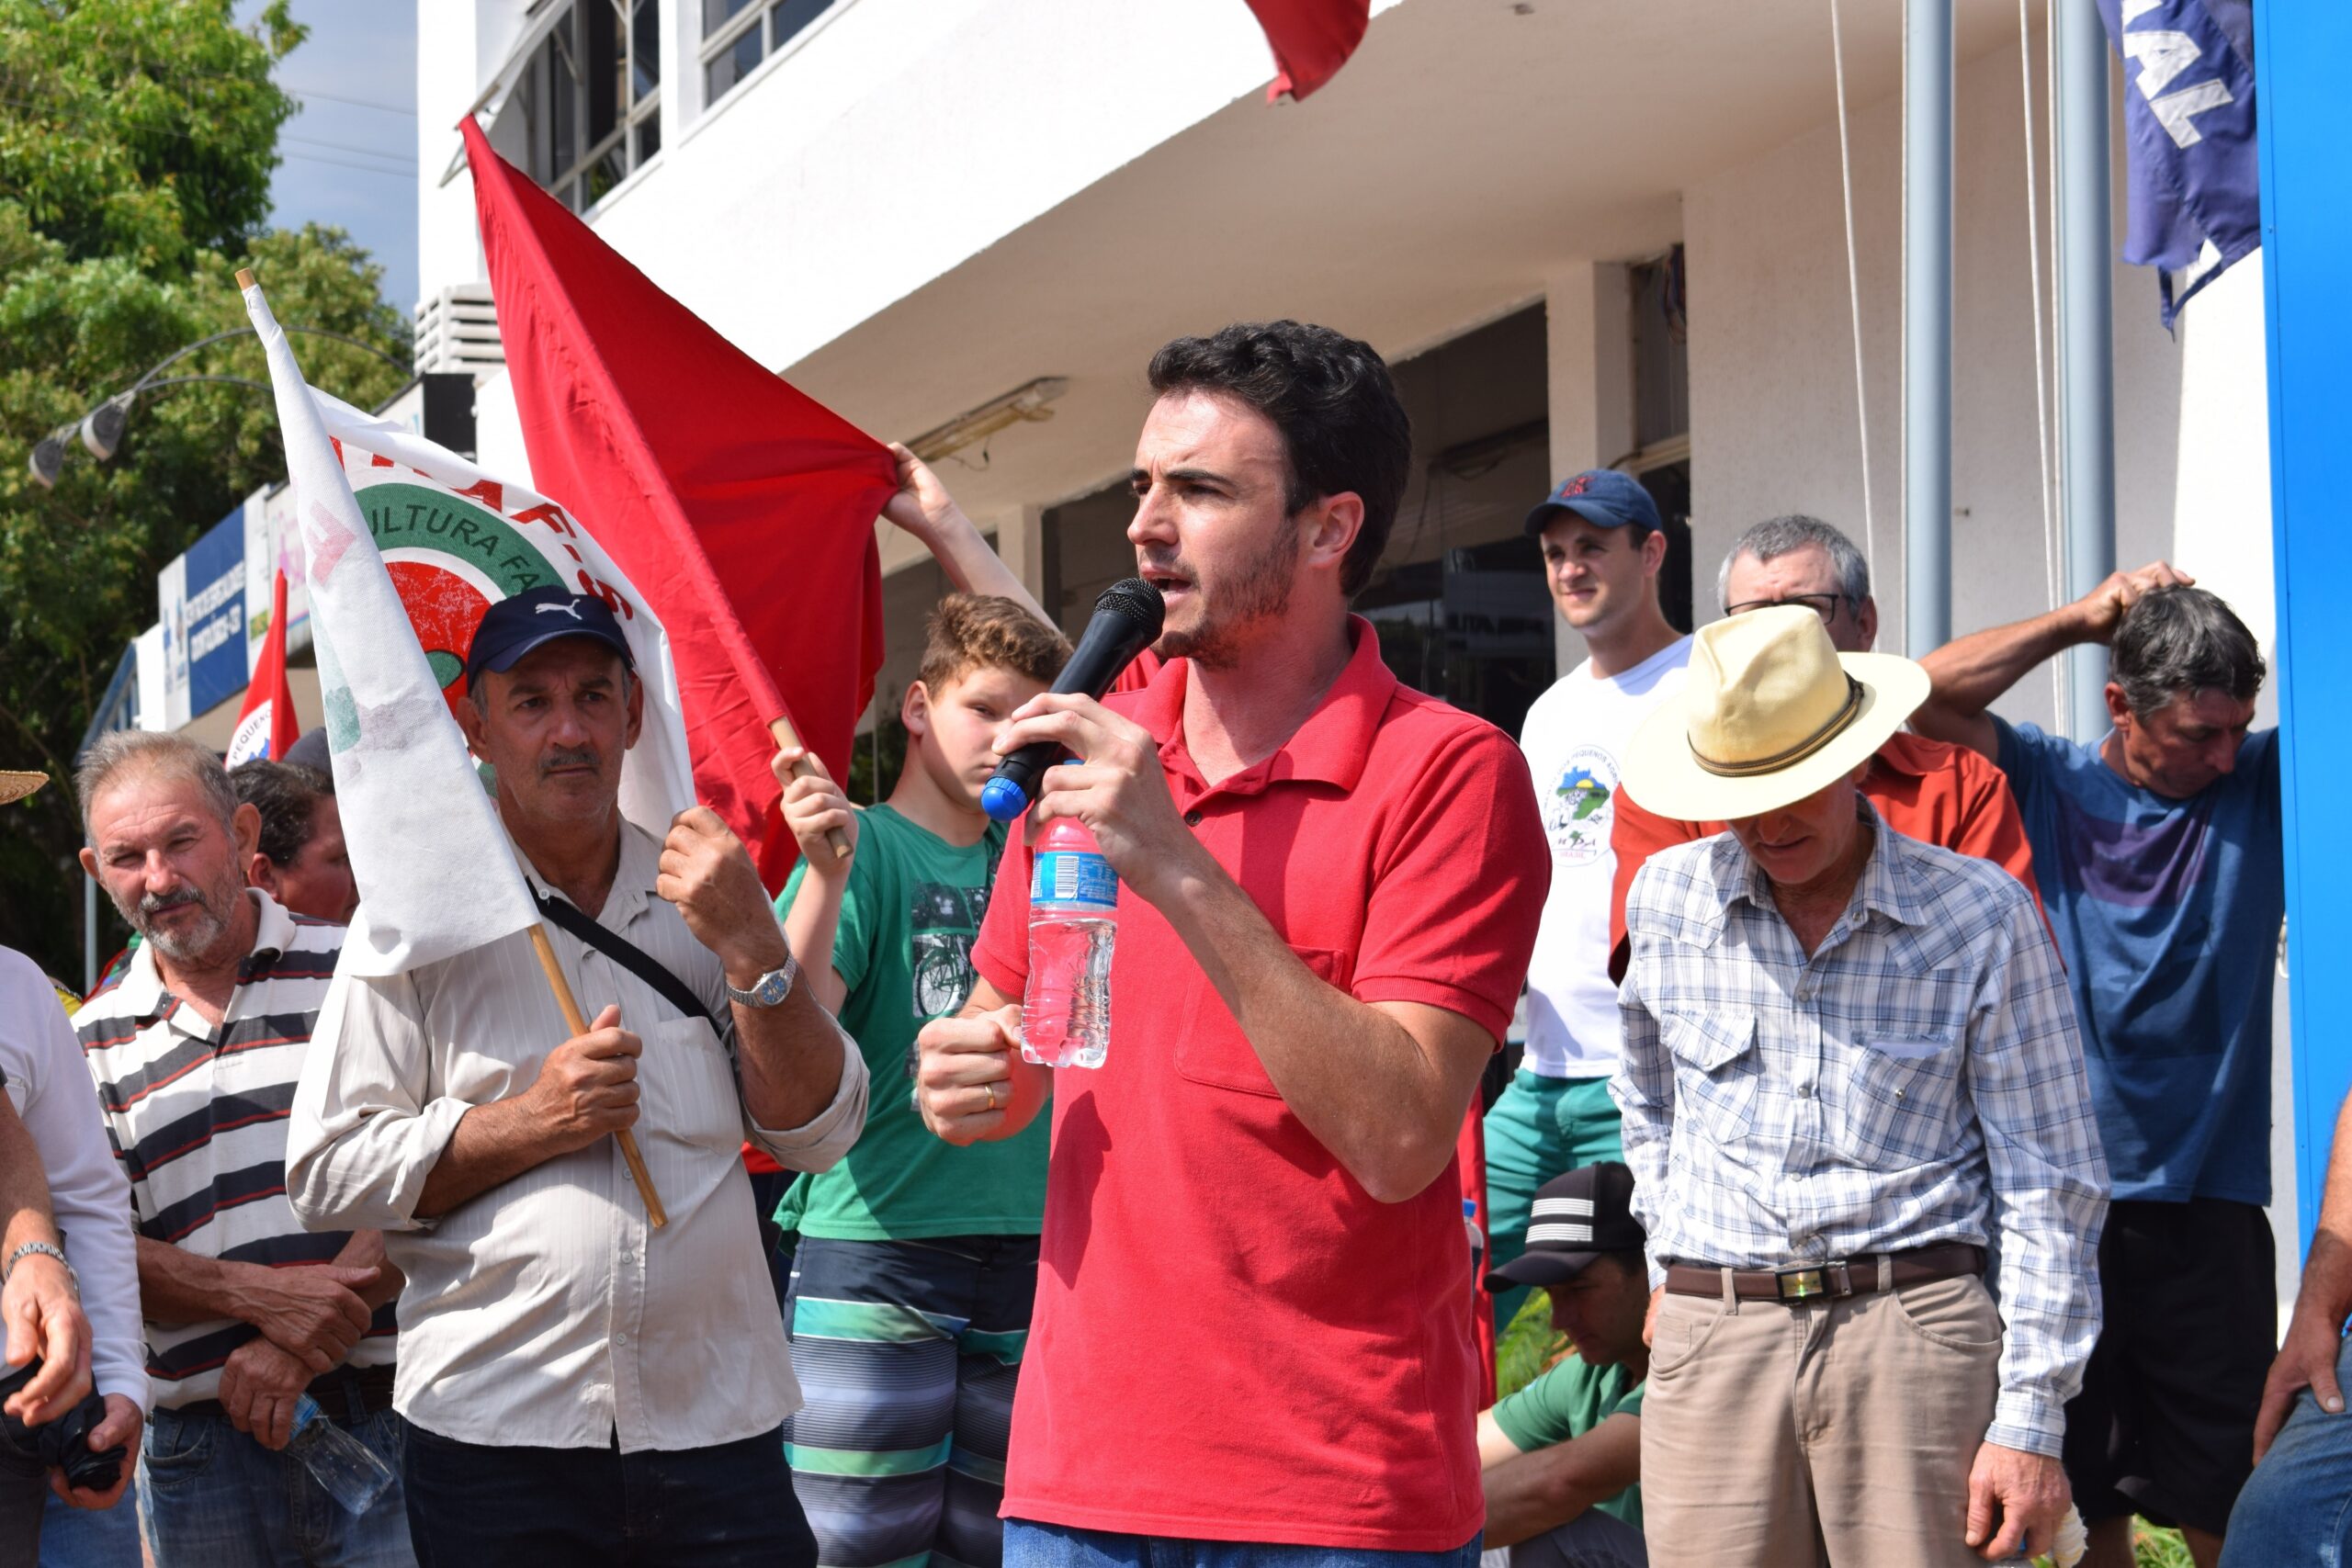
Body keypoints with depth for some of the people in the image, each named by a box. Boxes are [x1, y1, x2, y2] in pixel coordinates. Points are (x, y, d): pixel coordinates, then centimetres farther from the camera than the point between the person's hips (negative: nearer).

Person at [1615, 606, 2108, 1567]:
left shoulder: (1980, 916, -1)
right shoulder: (1668, 896, 8)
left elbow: (2049, 1185, 0)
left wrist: (2030, 1422, -4)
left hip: (1915, 1333, -2)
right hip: (1711, 1343, 2)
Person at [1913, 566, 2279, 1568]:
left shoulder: (2264, 785, 4)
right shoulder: (2046, 782, 4)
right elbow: (1925, 696, -7)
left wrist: (2198, 617, -11)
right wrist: (2083, 619, -4)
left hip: (2207, 1211, 0)